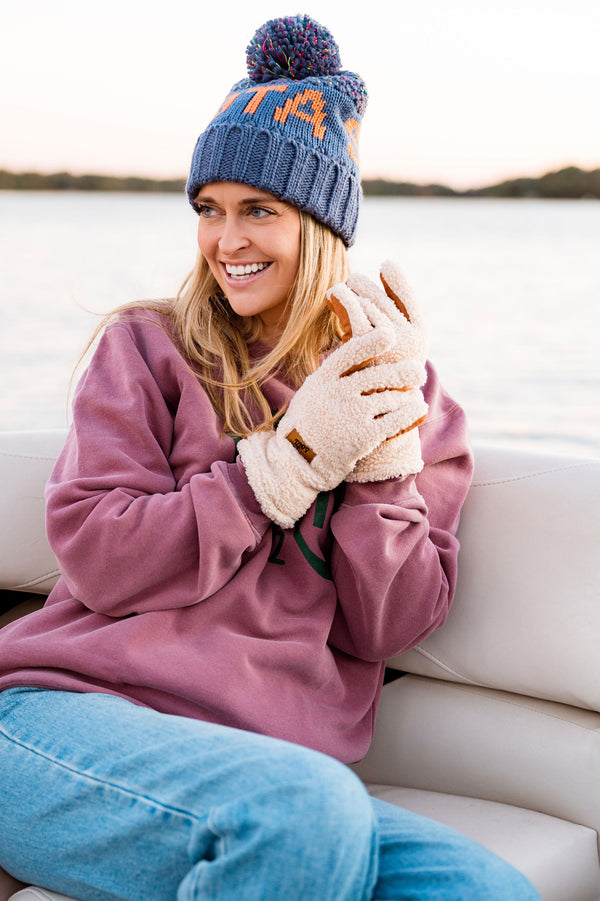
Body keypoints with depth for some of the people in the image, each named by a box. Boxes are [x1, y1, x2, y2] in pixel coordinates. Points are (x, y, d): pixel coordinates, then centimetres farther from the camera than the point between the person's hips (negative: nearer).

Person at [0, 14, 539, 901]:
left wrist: (384, 445, -5)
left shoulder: (410, 397, 15)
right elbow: (97, 559, -4)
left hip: (269, 776, 3)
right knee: (306, 811, -35)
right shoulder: (149, 348, 9)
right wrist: (293, 458, -8)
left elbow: (386, 628, 6)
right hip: (76, 720, -2)